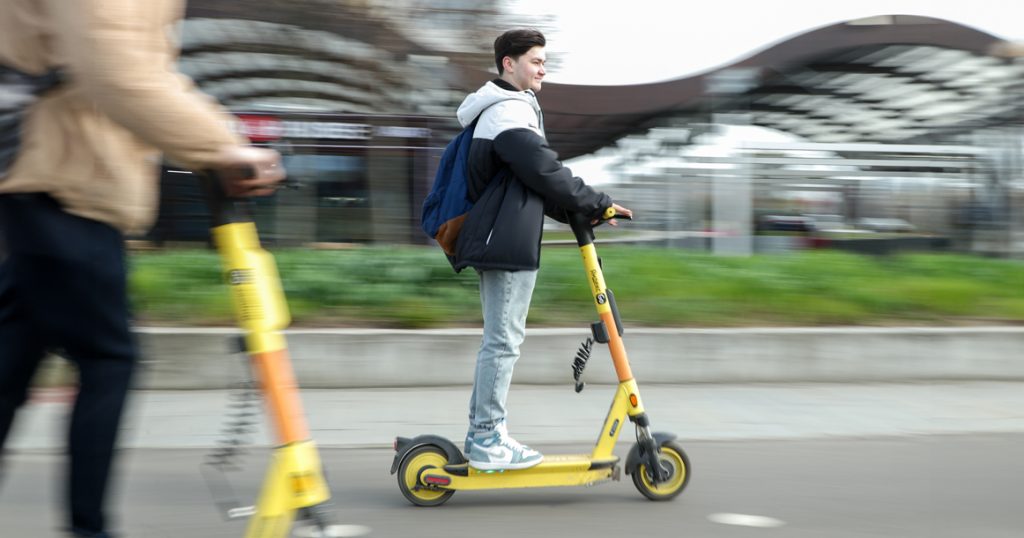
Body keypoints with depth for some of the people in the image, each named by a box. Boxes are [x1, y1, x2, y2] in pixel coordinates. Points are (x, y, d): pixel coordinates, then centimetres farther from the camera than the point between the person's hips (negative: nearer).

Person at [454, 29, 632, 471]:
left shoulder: (510, 109, 23)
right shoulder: (510, 111, -11)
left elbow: (530, 181, 23)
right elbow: (545, 172, -18)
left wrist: (577, 211, 14)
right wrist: (598, 204, -9)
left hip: (496, 240, 11)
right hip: (507, 243, -11)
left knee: (499, 338, 14)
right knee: (503, 339, -8)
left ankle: (482, 432, 20)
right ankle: (487, 439, -3)